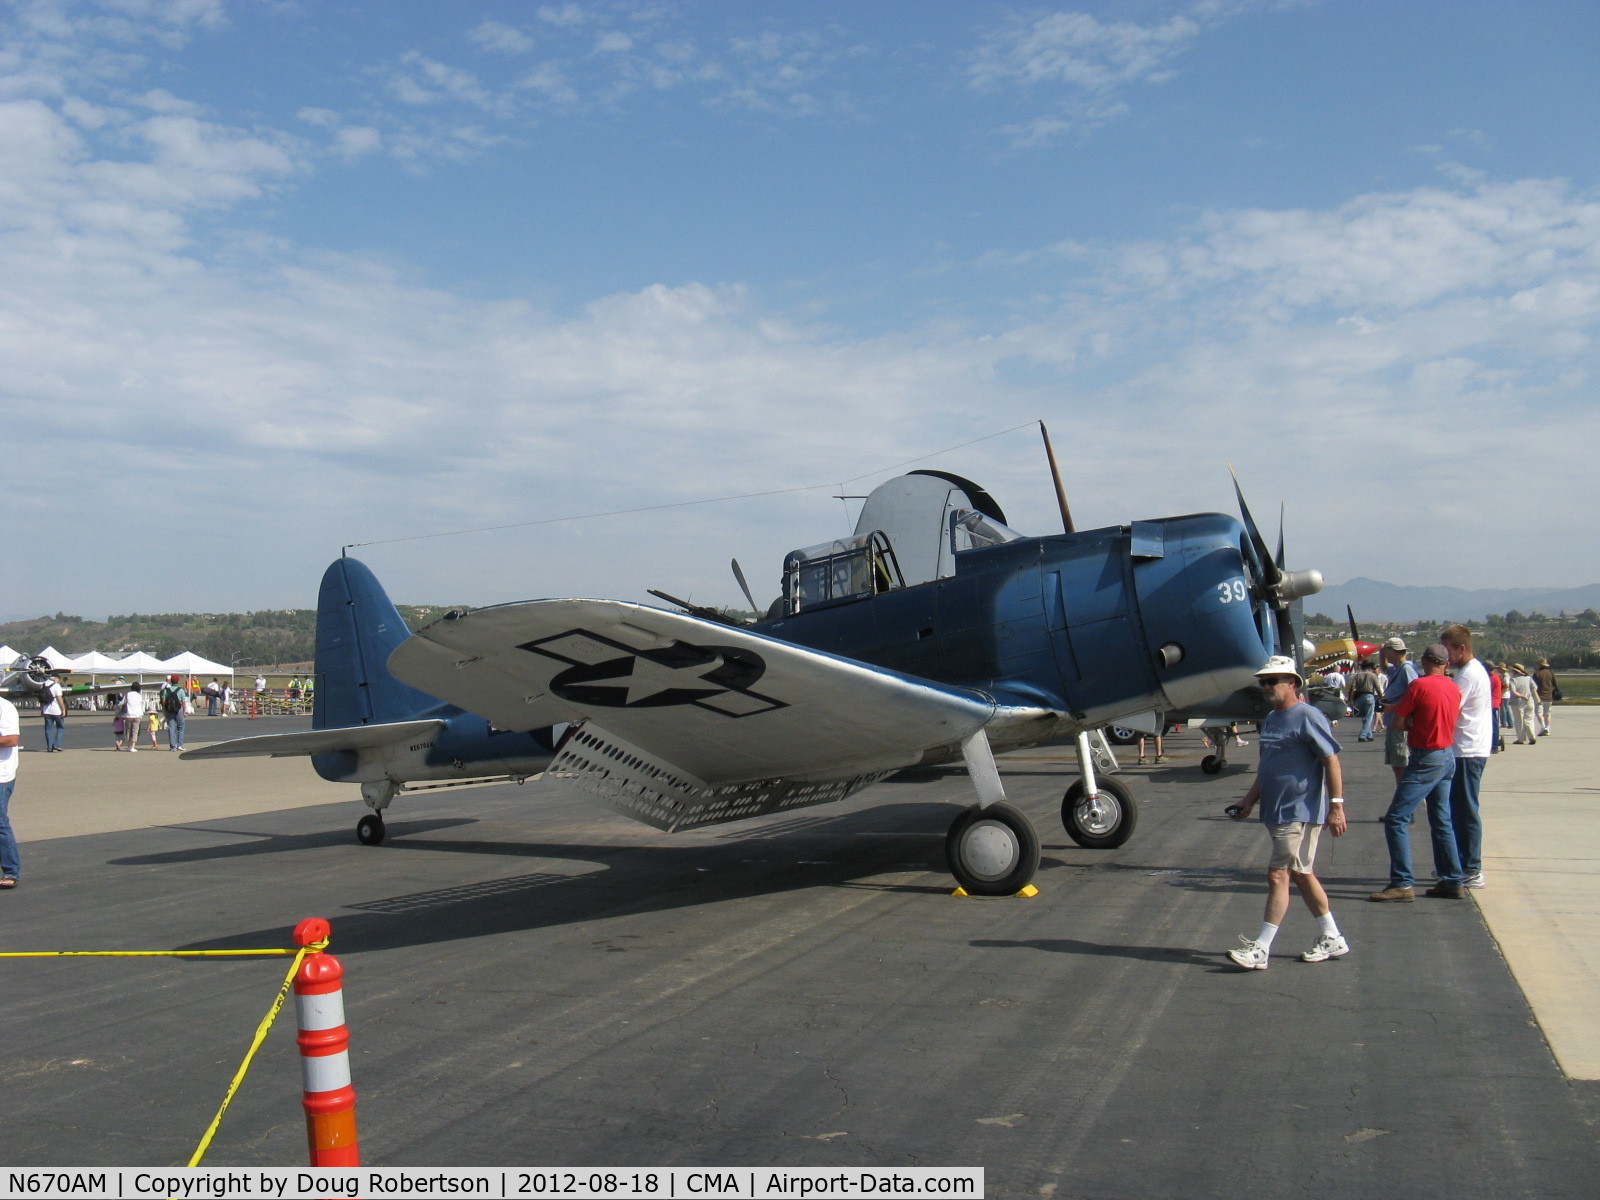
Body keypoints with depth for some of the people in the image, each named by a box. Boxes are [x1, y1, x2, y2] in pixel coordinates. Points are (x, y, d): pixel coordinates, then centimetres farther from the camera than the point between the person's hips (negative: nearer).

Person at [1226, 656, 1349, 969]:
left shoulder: (1307, 717, -13)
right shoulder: (1271, 719, 14)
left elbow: (1331, 760, -15)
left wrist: (1336, 805, -18)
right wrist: (1250, 800, 14)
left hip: (1301, 813, -10)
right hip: (1276, 812, 10)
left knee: (1278, 875, -10)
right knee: (1301, 874, 16)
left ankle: (1260, 949, -8)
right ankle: (1333, 940, 28)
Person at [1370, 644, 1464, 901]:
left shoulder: (1419, 685, -15)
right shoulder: (1454, 689, 7)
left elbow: (1398, 721, -12)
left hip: (1426, 760, -8)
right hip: (1448, 757, 8)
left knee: (1396, 819, -7)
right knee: (1441, 821, 17)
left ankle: (1402, 884, -12)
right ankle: (1452, 881, 20)